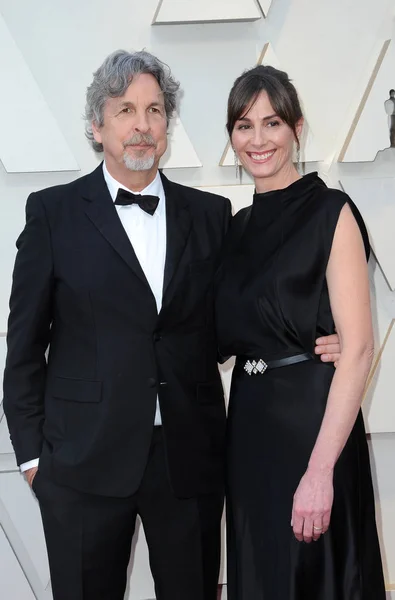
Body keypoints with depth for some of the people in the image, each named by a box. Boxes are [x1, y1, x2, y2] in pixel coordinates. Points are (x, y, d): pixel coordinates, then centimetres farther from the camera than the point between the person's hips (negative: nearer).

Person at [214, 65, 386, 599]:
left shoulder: (331, 212, -9)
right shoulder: (239, 225, 11)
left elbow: (357, 348, -16)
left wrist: (321, 470, -22)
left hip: (311, 419, -6)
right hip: (249, 422, 6)